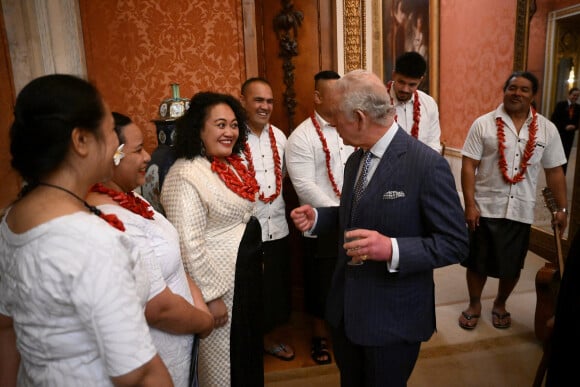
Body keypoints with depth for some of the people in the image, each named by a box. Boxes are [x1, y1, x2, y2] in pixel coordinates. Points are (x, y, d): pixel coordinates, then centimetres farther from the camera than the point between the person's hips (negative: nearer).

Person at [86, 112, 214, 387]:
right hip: (155, 363, -8)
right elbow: (160, 308, -28)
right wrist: (205, 321, -10)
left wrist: (199, 304, -5)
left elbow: (172, 261, 6)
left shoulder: (128, 198, 0)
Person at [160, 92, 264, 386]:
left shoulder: (232, 165, 5)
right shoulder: (185, 175, -21)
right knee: (224, 362, 12)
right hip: (218, 281, -8)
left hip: (247, 273, 9)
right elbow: (189, 245, -24)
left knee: (248, 349, 25)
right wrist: (210, 296, -21)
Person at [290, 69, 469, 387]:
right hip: (346, 308, 7)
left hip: (392, 317, -7)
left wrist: (392, 249, -33)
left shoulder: (427, 165, -21)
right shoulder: (355, 160, 4)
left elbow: (455, 243, -18)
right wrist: (316, 218, -1)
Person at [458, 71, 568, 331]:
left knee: (512, 266, 14)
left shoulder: (547, 129, 2)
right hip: (485, 207, -2)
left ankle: (500, 304, 39)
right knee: (477, 262, 10)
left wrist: (562, 208, 6)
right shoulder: (484, 124, -5)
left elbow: (554, 171, 8)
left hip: (521, 210, 2)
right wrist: (470, 205, -13)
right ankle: (474, 305, 33)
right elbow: (468, 166, -8)